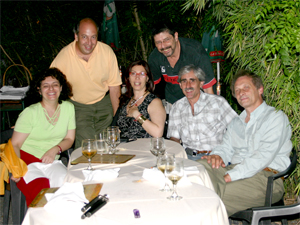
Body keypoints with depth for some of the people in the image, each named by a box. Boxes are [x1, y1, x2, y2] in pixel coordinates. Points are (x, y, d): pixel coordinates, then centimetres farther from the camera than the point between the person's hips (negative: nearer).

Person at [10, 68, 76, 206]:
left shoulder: (68, 108, 6)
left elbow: (69, 139, 11)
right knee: (41, 189, -32)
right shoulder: (30, 113, -6)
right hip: (26, 160, -3)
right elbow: (15, 144, -6)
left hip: (51, 162, 4)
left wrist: (55, 149, -11)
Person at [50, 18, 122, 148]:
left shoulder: (107, 52, -13)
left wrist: (116, 115, -3)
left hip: (104, 102, 2)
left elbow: (114, 86, -5)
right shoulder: (63, 57, -19)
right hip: (78, 105, -1)